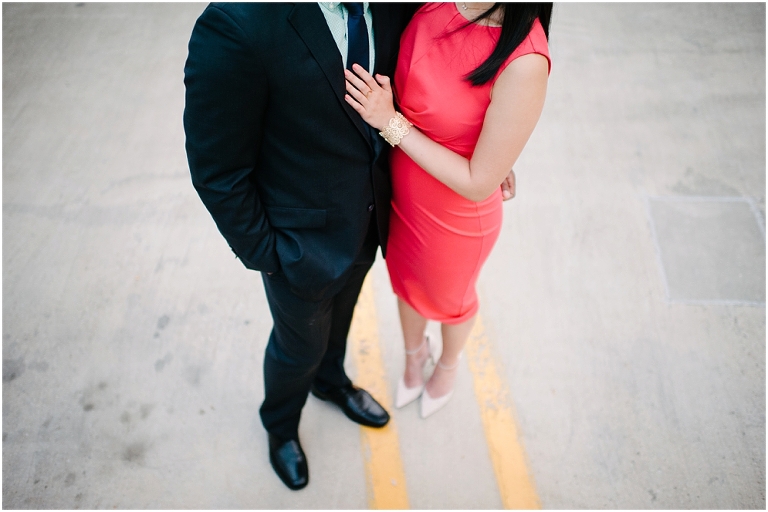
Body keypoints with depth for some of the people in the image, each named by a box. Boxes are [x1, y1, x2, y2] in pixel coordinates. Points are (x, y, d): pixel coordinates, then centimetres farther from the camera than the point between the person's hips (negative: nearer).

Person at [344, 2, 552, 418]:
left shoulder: (524, 62, -36)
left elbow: (478, 183, -27)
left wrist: (392, 124, -27)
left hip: (454, 220, -5)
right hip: (400, 195, 5)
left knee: (448, 299, 27)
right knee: (406, 283, 31)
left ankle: (447, 366, 63)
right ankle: (414, 354, 65)